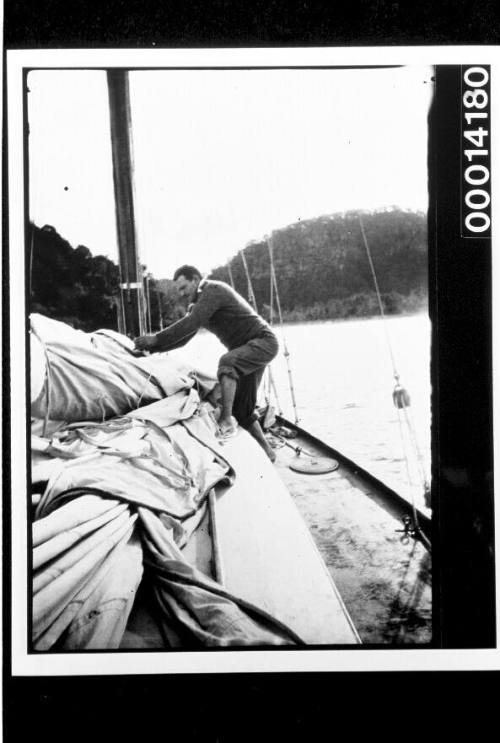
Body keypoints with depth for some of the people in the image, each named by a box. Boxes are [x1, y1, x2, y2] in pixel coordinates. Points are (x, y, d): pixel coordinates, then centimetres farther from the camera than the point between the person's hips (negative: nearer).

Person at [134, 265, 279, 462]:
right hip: (246, 350, 10)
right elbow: (182, 337, 15)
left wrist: (155, 338, -23)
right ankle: (267, 451, 18)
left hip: (263, 342, -10)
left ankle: (226, 421, -41)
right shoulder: (197, 305, 15)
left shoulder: (214, 290, -15)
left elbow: (191, 323, -26)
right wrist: (150, 348, 3)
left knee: (226, 362, -37)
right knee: (242, 408, 9)